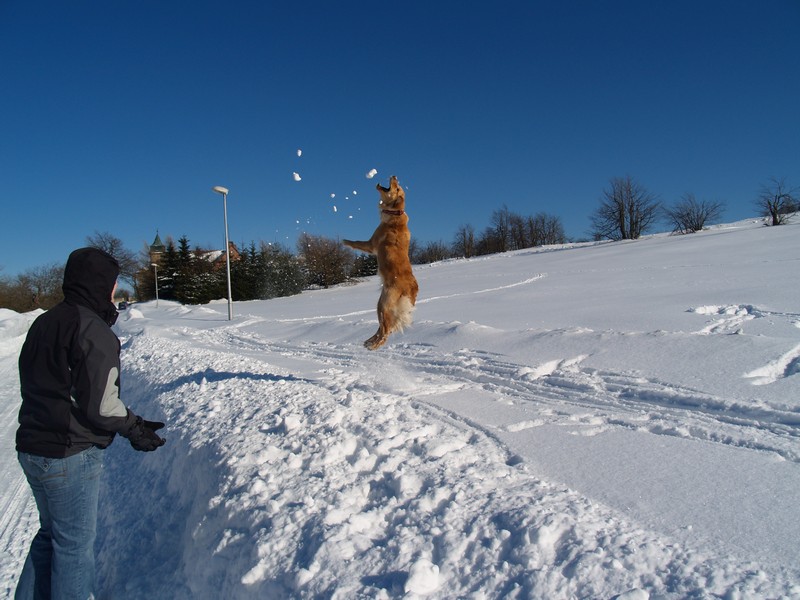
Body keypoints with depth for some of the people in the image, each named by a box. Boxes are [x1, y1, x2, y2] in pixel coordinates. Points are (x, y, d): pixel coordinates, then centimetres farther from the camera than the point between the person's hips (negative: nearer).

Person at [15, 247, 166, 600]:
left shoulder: (43, 322, 9)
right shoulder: (93, 330, -18)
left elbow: (35, 385, 13)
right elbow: (99, 403, -23)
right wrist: (135, 429, -7)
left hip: (31, 448, 9)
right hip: (71, 456, -8)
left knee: (51, 533, 24)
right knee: (75, 543, 8)